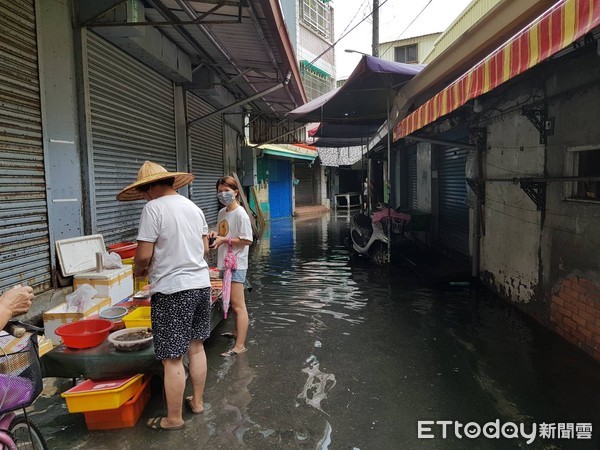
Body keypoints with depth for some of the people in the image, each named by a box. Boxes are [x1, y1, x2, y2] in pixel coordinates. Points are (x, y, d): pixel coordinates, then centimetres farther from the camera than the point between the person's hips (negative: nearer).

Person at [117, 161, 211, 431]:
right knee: (196, 347, 19)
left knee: (172, 358, 4)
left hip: (172, 290, -7)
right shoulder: (193, 207, 9)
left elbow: (144, 255, -15)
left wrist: (139, 271, 5)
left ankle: (174, 418, 18)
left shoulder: (153, 208, -12)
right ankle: (197, 402, 33)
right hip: (201, 283, 8)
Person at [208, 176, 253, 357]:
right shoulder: (222, 212, 10)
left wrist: (224, 240, -19)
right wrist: (215, 235, 0)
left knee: (238, 305, -7)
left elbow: (247, 240, -18)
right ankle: (236, 332, 38)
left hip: (236, 264, -9)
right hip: (225, 263, 9)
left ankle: (240, 345, -4)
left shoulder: (240, 214, -15)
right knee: (234, 303, 22)